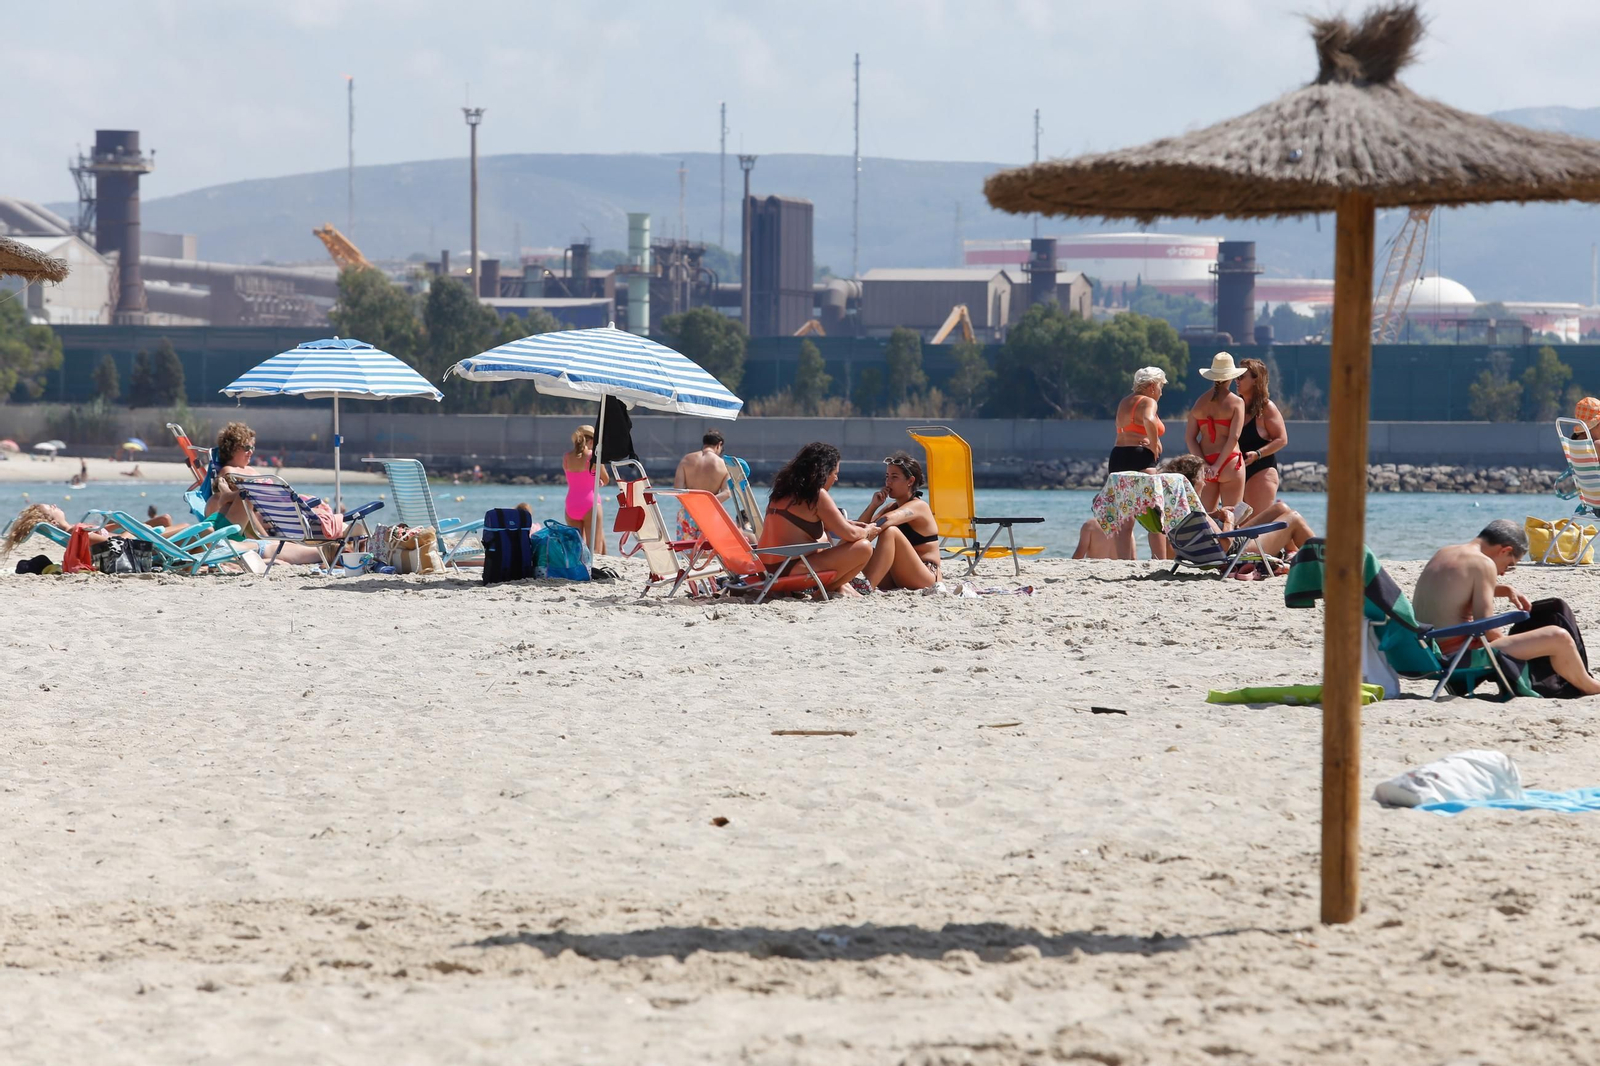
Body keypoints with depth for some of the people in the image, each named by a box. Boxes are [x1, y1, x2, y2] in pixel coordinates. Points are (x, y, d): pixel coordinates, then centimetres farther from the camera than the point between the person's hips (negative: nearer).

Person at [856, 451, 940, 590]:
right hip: (895, 581, 8)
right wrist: (873, 505, -3)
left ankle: (868, 585, -41)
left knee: (890, 531, -28)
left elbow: (887, 520, -28)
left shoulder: (919, 506, -7)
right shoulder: (891, 507, 17)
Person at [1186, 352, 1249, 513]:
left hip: (1205, 465, 4)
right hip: (1229, 463, -4)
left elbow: (1190, 437, 2)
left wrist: (1203, 464, -6)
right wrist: (1218, 465, -13)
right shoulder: (1236, 402, -4)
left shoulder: (1200, 403, 8)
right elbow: (1234, 437, -13)